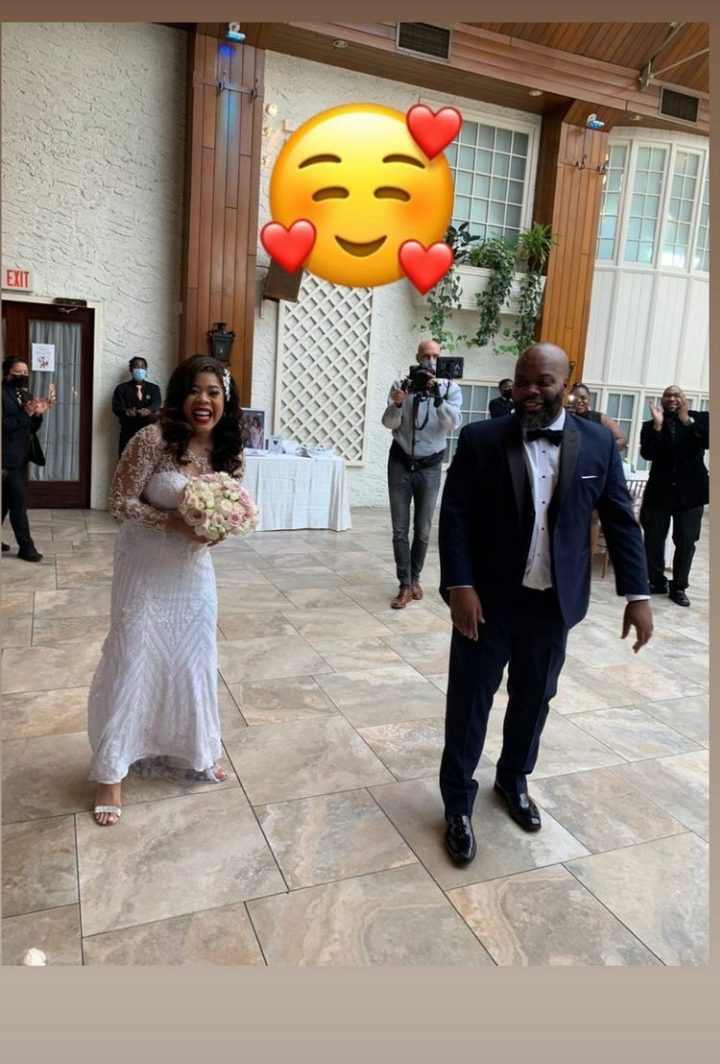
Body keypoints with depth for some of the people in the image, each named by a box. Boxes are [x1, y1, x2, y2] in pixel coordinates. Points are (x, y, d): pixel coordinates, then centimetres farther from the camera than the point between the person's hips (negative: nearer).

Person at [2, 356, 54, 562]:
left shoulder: (26, 395, 14)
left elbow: (31, 429, 13)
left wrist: (38, 414, -5)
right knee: (19, 500, -8)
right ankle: (26, 547, -2)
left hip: (21, 456, 8)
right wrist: (25, 413, -25)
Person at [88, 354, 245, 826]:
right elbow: (120, 501, -15)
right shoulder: (153, 439, -19)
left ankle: (196, 750, 38)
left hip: (194, 566, 5)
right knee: (132, 660, 3)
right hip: (145, 565, -4)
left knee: (195, 659, 15)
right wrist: (176, 523, -24)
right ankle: (111, 772, 21)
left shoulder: (231, 452, -4)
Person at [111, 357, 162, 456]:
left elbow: (156, 403, -6)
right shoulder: (122, 388, 10)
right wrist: (126, 411, -28)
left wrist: (148, 410, -31)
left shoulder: (153, 388, 13)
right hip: (128, 434, -1)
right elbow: (116, 407, -3)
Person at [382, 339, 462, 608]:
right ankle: (405, 585, 7)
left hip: (430, 467, 0)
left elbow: (453, 423, -18)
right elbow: (389, 423, -9)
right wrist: (397, 404, -29)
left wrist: (437, 397, -33)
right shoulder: (401, 385, -3)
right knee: (400, 528, 0)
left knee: (423, 529, 9)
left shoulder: (451, 389, -4)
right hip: (400, 463, 0)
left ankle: (415, 578, 27)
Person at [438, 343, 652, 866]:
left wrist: (638, 594, 0)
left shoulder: (598, 443, 0)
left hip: (554, 602, 2)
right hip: (487, 598, -2)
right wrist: (460, 586, -16)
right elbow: (455, 515, -8)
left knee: (533, 700, 18)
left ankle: (514, 780, 42)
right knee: (469, 701, 7)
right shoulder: (480, 439, -6)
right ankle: (459, 803, 25)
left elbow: (621, 521, 3)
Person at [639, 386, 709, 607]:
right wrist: (657, 425, -19)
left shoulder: (700, 418, 3)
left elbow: (707, 441, -14)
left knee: (686, 540, 3)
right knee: (653, 538, 6)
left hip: (690, 490, 0)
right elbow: (647, 454, -12)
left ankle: (678, 587, 13)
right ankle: (656, 581, 21)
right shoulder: (651, 425, 2)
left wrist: (687, 420, -20)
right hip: (659, 489, 1)